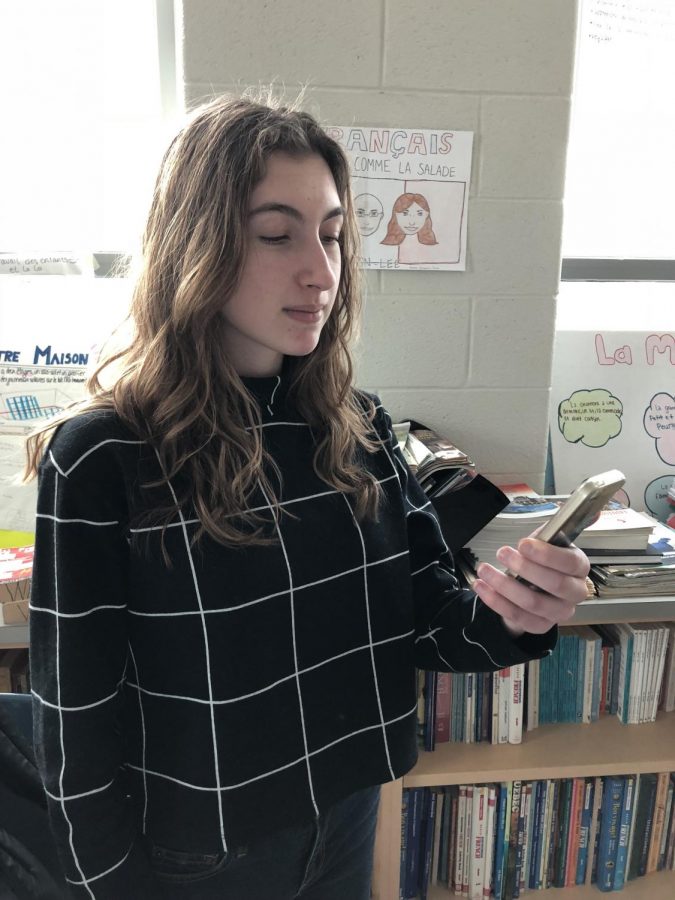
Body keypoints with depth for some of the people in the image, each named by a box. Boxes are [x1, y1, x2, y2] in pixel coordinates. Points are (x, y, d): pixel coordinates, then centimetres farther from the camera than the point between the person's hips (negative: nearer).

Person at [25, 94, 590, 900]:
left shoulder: (359, 426, -9)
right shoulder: (100, 461, -22)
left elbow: (425, 621, -3)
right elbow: (77, 733, -15)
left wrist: (508, 617, -22)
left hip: (347, 818, 5)